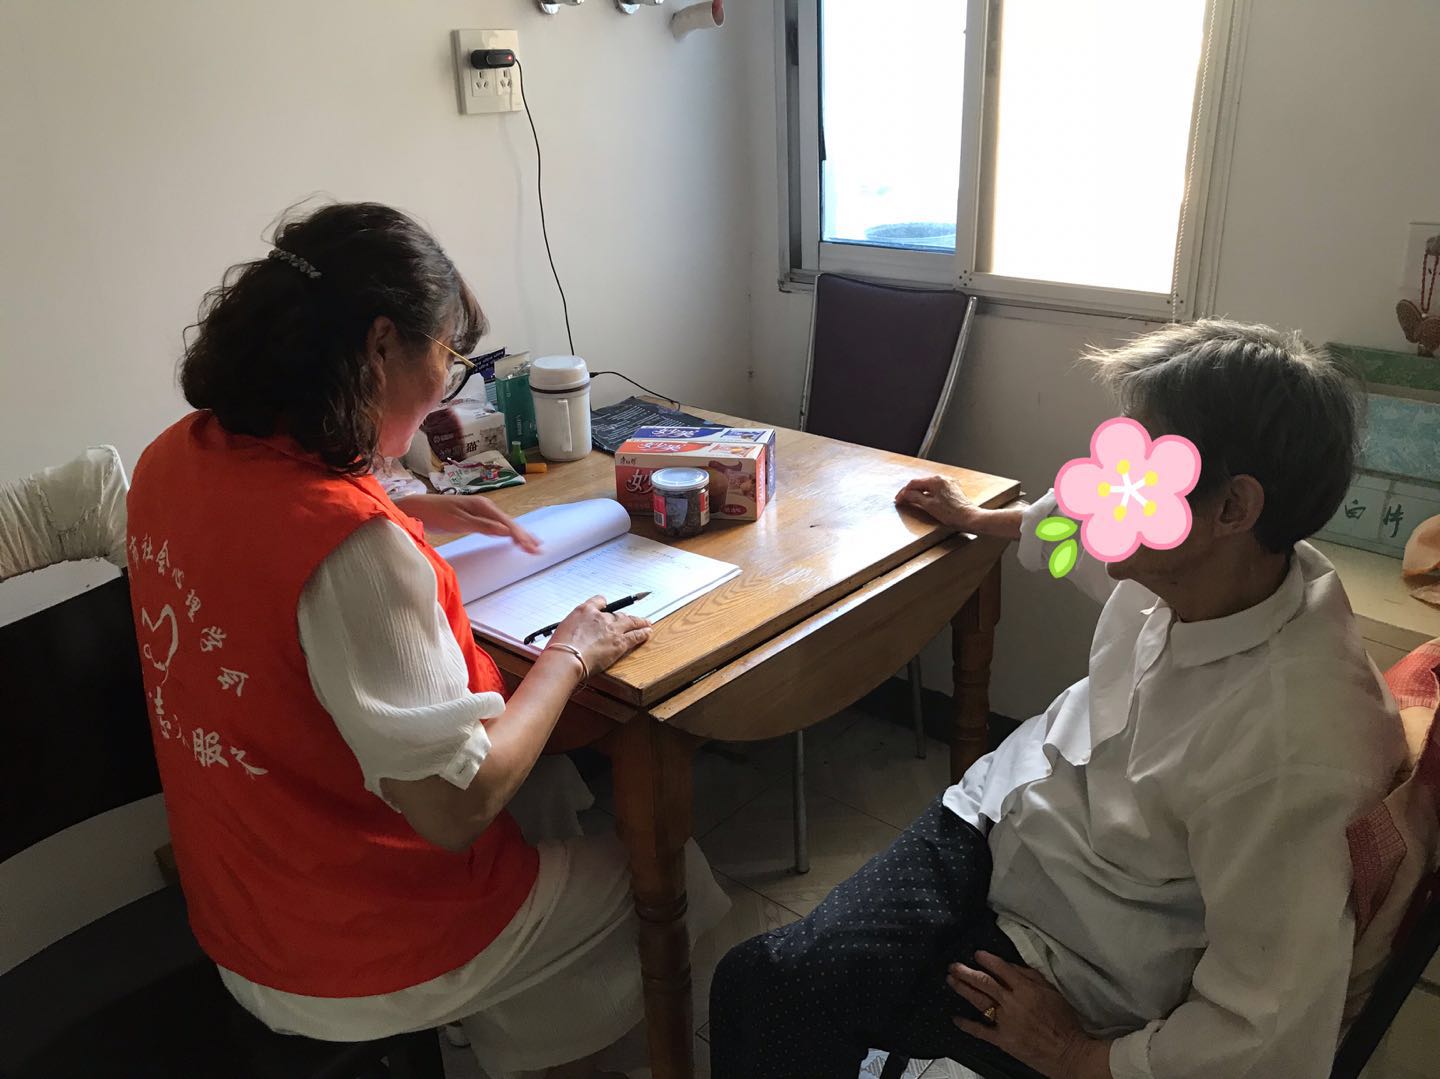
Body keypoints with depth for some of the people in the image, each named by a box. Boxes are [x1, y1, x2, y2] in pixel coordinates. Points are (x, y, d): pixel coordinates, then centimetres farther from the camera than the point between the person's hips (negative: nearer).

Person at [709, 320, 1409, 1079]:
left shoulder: (1291, 748, -35)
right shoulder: (1184, 555, -13)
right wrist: (977, 520, 29)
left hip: (1078, 956, -6)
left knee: (768, 996, -11)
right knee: (753, 979, -2)